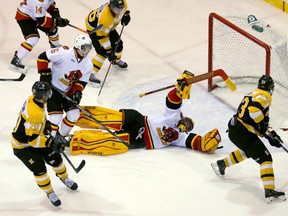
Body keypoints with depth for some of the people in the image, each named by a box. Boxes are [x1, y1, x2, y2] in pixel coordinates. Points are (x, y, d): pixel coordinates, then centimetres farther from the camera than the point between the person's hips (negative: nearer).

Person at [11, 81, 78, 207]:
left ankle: (64, 178, 38)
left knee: (54, 157, 10)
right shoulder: (34, 114, -39)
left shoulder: (34, 100, -10)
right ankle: (49, 193, 7)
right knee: (39, 167, -14)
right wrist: (51, 142, -36)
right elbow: (32, 139, -36)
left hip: (33, 138, 9)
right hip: (21, 145, -9)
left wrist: (46, 124, 7)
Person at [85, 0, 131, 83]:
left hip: (108, 26, 7)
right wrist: (108, 51, -30)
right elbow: (102, 36, -34)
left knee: (118, 43, 14)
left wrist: (126, 14, -7)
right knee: (103, 51, -16)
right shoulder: (104, 17, -44)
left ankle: (116, 60, 45)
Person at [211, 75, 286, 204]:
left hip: (234, 130, 9)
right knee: (265, 157, -9)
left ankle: (221, 164, 47)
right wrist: (262, 125, -18)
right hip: (242, 134, -9)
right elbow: (254, 110, -31)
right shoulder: (265, 96, -9)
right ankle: (269, 191, -19)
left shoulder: (253, 95, 20)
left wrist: (269, 135, 20)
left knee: (249, 150, 37)